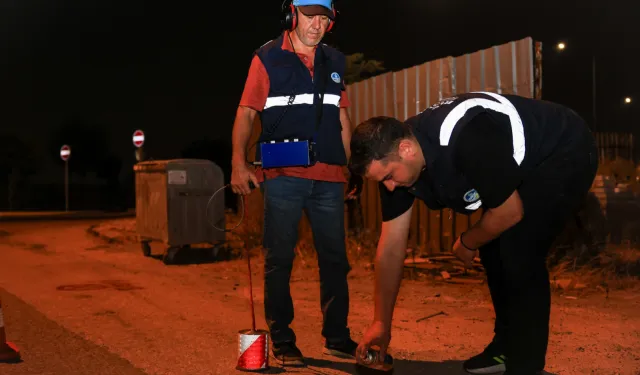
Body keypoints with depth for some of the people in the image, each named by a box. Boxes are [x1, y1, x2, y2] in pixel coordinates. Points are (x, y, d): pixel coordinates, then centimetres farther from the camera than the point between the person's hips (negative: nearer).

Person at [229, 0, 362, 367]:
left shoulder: (335, 61, 15)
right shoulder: (268, 58, 2)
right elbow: (247, 113, -3)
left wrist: (353, 168, 16)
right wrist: (239, 162, -16)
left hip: (329, 178, 4)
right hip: (283, 176, -4)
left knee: (335, 258, 8)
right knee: (280, 259, 2)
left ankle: (337, 336, 20)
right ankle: (282, 340, 13)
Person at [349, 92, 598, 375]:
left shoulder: (463, 140, -39)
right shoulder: (391, 158, -12)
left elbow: (510, 213, -26)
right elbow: (391, 248, -6)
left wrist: (467, 243, -7)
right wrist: (381, 323, -1)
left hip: (565, 155, -8)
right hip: (528, 163, 8)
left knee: (519, 254, -18)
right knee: (493, 248, 7)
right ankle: (506, 346, 25)